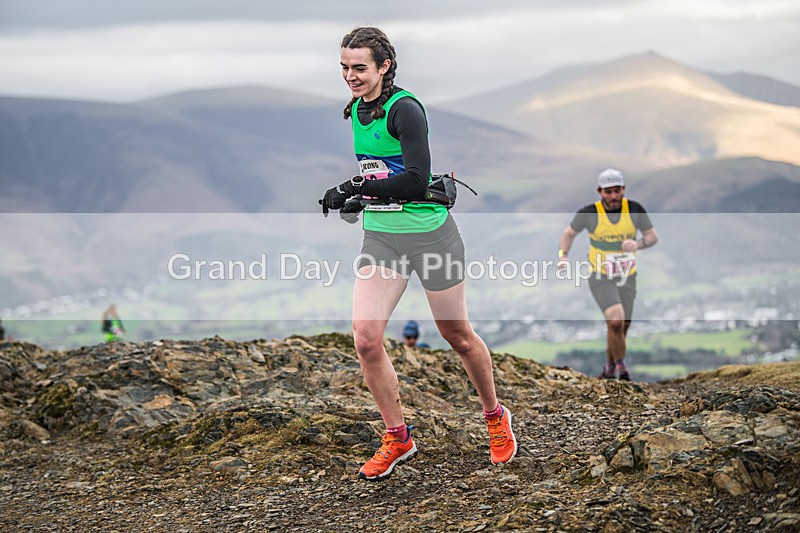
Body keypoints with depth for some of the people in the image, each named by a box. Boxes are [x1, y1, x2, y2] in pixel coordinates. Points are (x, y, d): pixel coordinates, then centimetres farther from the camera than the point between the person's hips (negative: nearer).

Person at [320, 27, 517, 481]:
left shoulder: (404, 108, -18)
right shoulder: (357, 110, 8)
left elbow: (415, 180, -27)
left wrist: (356, 189, -24)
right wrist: (358, 201, 12)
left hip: (430, 234, -6)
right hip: (381, 236, 6)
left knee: (458, 336, 8)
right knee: (366, 338, -9)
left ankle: (496, 417, 34)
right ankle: (398, 439, 8)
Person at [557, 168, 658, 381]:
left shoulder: (634, 209, -10)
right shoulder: (589, 213, -14)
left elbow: (653, 236, 0)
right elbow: (569, 233, 3)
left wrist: (637, 244, -21)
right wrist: (563, 256, -12)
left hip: (627, 277, 3)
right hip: (601, 277, -3)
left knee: (622, 327, 12)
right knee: (615, 321, -22)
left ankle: (610, 368, 36)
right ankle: (621, 369, -5)